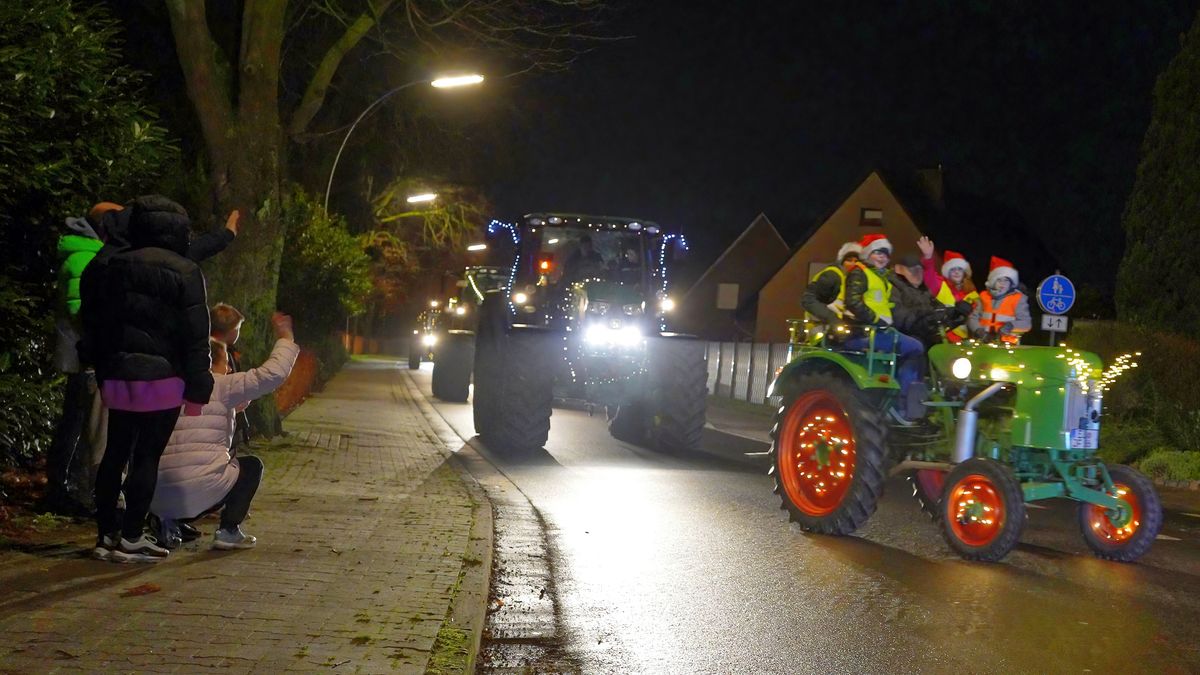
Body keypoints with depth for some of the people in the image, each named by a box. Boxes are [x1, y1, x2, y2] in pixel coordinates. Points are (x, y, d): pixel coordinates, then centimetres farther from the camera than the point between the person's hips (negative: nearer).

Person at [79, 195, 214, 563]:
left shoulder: (110, 268, 10)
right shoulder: (184, 272, -7)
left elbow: (92, 323, 14)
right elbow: (195, 335, -9)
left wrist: (102, 368, 20)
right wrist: (197, 389, -6)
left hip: (116, 377, 5)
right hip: (162, 379, -5)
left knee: (114, 454, 13)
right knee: (147, 456, 0)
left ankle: (106, 534, 18)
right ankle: (131, 539, 1)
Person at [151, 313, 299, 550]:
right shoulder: (219, 386, 0)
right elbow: (271, 375, -4)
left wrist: (233, 408, 30)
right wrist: (285, 339, 10)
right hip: (199, 490, -6)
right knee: (252, 465, 21)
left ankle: (169, 520, 10)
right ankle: (229, 530, 7)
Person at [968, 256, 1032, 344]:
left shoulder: (1018, 299, 4)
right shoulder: (985, 297, 14)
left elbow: (1026, 323, -2)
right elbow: (973, 318, 12)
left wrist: (1011, 325, -21)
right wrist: (979, 330, -9)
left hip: (1007, 344, -3)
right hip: (984, 342, 3)